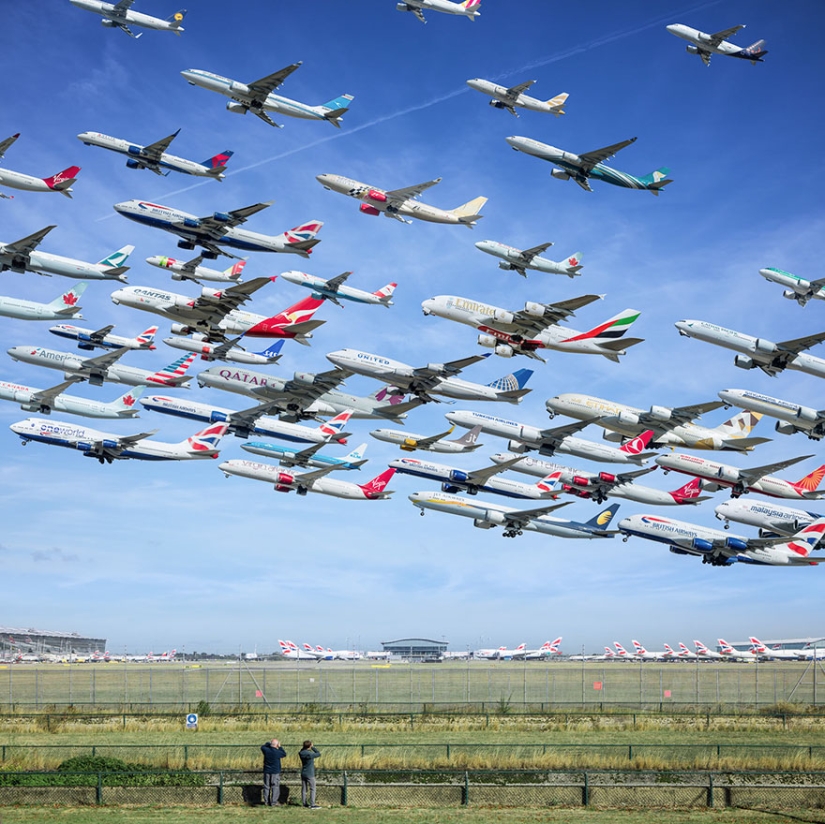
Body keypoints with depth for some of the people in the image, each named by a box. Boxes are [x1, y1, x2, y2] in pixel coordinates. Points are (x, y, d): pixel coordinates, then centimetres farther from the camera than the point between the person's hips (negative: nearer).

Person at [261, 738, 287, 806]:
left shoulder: (266, 750, -8)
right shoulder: (277, 752, -18)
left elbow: (262, 747, 15)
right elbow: (284, 754, 2)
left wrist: (268, 743, 17)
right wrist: (280, 747, 4)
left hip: (267, 772, 4)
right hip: (275, 772, -4)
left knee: (266, 786, 12)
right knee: (275, 787, 4)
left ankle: (267, 802, 16)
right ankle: (274, 802, 1)